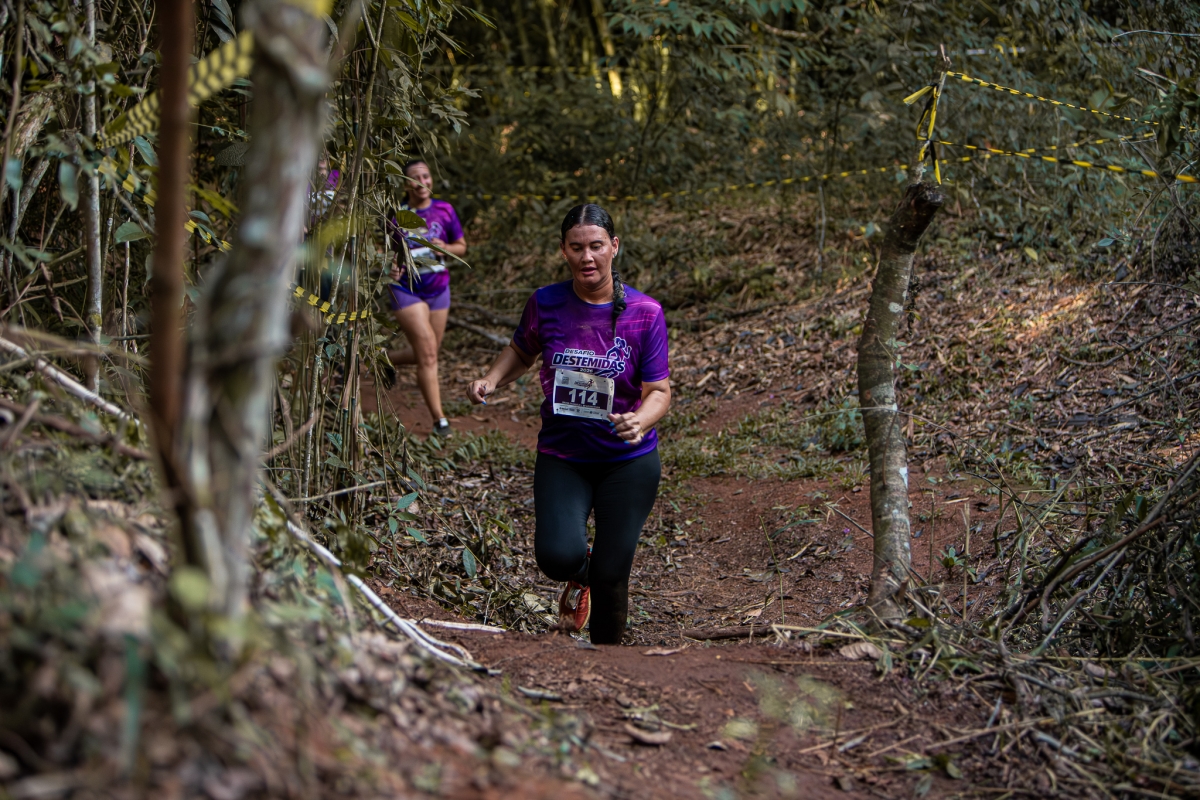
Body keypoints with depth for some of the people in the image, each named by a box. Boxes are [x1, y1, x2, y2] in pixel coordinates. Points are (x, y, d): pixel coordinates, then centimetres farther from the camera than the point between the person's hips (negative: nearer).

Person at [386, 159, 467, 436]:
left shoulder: (444, 210, 0)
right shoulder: (397, 215, -4)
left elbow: (462, 246, 7)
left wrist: (445, 248, -14)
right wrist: (392, 266, -14)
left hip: (438, 288, 4)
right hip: (406, 289, -4)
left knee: (428, 353, 13)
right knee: (428, 353, -11)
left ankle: (384, 360, 43)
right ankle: (439, 420, -4)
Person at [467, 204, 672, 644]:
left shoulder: (645, 313, -10)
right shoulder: (545, 304, -4)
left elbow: (659, 391, -9)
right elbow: (521, 351, 16)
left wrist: (640, 421, -32)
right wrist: (492, 380, -5)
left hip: (628, 461, -1)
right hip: (561, 457, 1)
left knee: (611, 575, 1)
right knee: (558, 556, -21)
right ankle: (580, 577, 19)